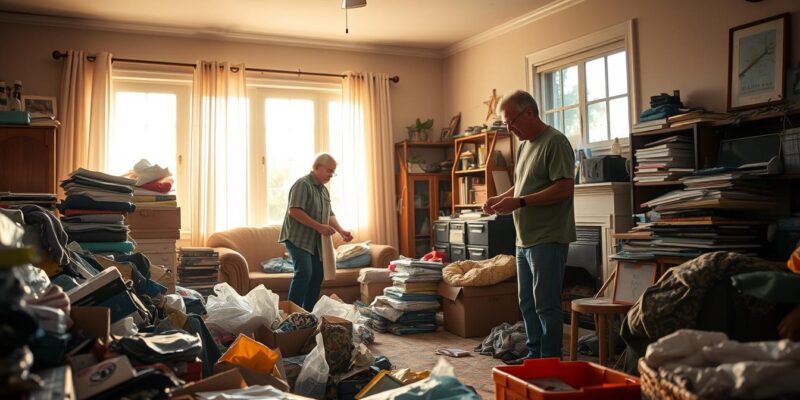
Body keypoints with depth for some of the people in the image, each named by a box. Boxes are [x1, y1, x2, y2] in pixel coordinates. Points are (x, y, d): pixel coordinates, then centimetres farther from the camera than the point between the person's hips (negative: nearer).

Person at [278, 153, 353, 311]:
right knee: (304, 273, -20)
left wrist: (341, 231, 1)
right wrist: (319, 227, -22)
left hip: (315, 241, 9)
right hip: (298, 239, -9)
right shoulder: (303, 184, -11)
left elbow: (329, 215, 19)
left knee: (317, 275, 7)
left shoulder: (324, 190, 16)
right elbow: (294, 211, -22)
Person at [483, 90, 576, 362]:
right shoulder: (525, 144, 16)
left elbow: (564, 187, -20)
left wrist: (519, 202, -21)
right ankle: (535, 355, 27)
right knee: (527, 303, 15)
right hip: (525, 240, 9)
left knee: (546, 305, -3)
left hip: (548, 240, -9)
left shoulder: (555, 142, -12)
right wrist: (499, 198, 6)